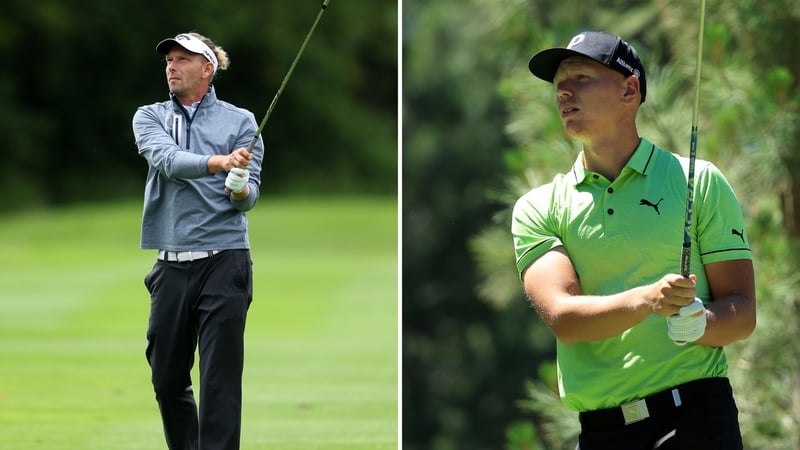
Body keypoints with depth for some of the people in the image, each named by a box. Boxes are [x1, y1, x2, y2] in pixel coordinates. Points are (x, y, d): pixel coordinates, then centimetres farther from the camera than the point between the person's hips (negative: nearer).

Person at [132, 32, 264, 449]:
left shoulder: (240, 121, 6)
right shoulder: (150, 117, 10)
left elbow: (250, 192, 0)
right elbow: (166, 159, -11)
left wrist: (241, 190, -25)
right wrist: (219, 162, -29)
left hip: (223, 262, -3)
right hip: (171, 265, 3)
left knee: (220, 383, -8)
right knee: (168, 380, 7)